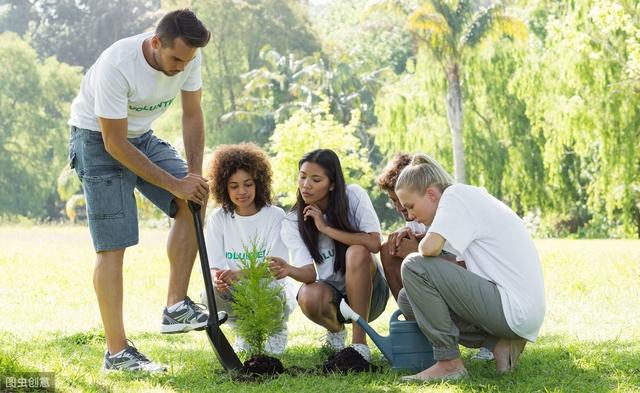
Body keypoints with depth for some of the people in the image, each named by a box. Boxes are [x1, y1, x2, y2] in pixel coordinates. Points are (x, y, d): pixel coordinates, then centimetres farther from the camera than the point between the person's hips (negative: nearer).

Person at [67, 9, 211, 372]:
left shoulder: (189, 56, -15)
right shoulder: (116, 66, -34)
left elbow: (192, 115, -1)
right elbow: (115, 144, -28)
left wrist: (194, 174, -13)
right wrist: (175, 183, -25)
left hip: (142, 136, 7)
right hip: (98, 139, -7)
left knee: (194, 200, -9)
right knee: (113, 246, -11)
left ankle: (176, 308, -2)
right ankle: (117, 352, -7)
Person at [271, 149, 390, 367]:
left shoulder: (354, 196, -10)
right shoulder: (293, 223, -7)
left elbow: (374, 243, -24)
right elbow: (309, 272, -20)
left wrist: (327, 228, -23)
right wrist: (290, 271, -43)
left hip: (368, 292, -1)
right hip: (332, 294, 1)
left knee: (357, 252, -32)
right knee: (308, 297, -34)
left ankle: (360, 343, -25)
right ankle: (336, 330, 4)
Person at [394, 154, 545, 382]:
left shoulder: (455, 194, -9)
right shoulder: (470, 197, 18)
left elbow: (430, 248, -23)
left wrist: (420, 247, -2)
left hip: (514, 309, -10)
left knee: (415, 267, -15)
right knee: (408, 300, 15)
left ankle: (448, 362, -8)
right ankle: (499, 343, 6)